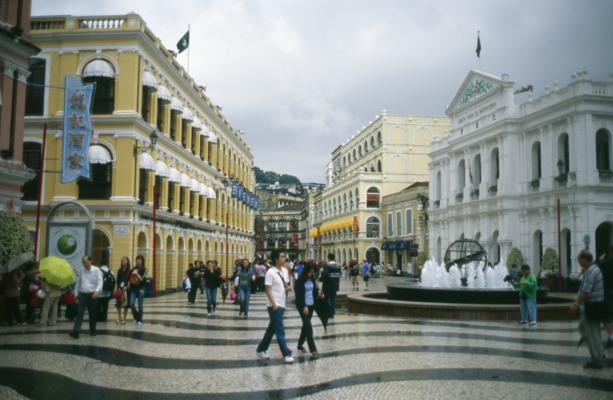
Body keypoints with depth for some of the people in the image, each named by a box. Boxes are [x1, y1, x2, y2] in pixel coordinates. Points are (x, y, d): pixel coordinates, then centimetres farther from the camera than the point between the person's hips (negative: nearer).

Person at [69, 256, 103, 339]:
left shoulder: (96, 270, -5)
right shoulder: (81, 271, 9)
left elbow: (100, 282, -13)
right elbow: (78, 283, 19)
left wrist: (96, 291, -28)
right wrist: (77, 294, 17)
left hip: (92, 295, -2)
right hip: (82, 295, 2)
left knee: (92, 314, 10)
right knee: (79, 313, -9)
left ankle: (92, 331, 24)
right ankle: (75, 332, -15)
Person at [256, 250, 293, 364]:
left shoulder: (284, 271, 9)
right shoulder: (271, 272, -14)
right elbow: (268, 290, -15)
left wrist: (288, 287, -4)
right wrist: (274, 304, -20)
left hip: (282, 305, 8)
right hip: (274, 306, -8)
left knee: (272, 329, 15)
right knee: (280, 331, -5)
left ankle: (261, 350, 27)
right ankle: (286, 354, -2)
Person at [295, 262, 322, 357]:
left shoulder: (312, 279, 7)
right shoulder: (300, 280, -13)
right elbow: (299, 295, -15)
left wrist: (318, 294, -5)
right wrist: (304, 306, -21)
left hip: (311, 305, 7)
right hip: (302, 306, -7)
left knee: (306, 325, 14)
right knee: (308, 326, -10)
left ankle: (300, 344, 30)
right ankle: (313, 349, -12)